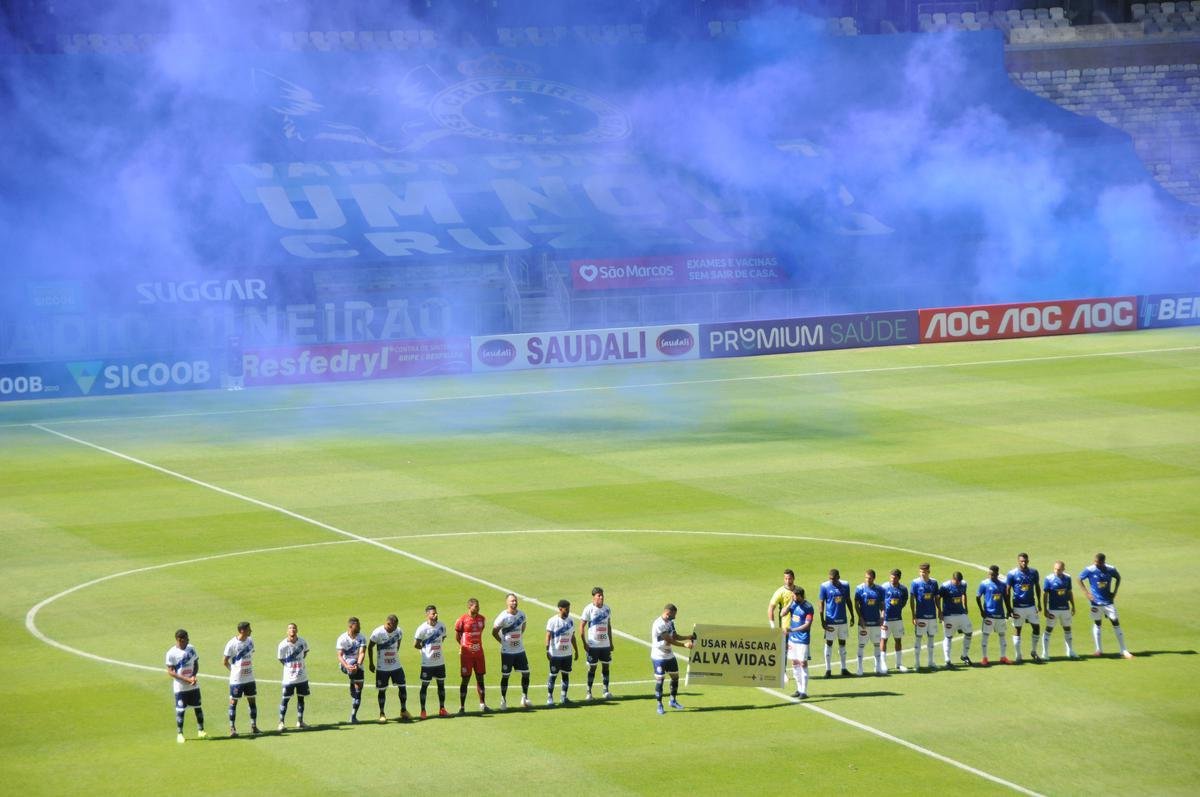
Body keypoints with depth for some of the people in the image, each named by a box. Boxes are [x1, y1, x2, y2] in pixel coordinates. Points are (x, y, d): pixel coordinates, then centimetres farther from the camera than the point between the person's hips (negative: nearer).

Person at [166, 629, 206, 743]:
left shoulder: (191, 649, 2)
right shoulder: (171, 653, -13)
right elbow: (170, 672, -13)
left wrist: (194, 676, -10)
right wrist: (187, 679, -19)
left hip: (194, 686, 4)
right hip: (180, 687, -4)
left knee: (198, 708, 9)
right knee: (180, 711, 0)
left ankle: (200, 730, 21)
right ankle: (179, 734, 11)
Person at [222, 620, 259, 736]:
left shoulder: (250, 641, 2)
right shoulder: (232, 644, -16)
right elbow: (225, 661, -7)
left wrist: (249, 669, 12)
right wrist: (234, 670, 0)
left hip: (249, 678, 6)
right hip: (236, 679, -6)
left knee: (252, 701, 8)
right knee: (233, 702, 2)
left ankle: (253, 726, 16)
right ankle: (232, 728, 9)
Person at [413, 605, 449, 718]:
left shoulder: (441, 625, 2)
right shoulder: (422, 628, -14)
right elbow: (416, 645, -9)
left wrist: (435, 647, 7)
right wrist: (428, 649, 0)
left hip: (440, 661, 5)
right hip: (427, 663, -5)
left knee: (441, 684, 11)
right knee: (424, 685, 2)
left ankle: (442, 709, 21)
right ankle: (423, 711, 9)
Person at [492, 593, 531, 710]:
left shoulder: (521, 614, 1)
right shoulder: (503, 617, -15)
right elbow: (494, 632, -9)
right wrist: (503, 642, -6)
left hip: (520, 650, 5)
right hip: (507, 651, -5)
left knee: (526, 673, 4)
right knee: (505, 676, 1)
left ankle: (524, 698, 18)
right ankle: (503, 700, 12)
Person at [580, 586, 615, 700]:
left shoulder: (607, 609, 5)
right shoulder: (588, 609, -9)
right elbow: (582, 626, -7)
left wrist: (611, 642, 12)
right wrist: (584, 643, -12)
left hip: (605, 644, 4)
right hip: (593, 644, -4)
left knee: (606, 666, 6)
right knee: (592, 668, 1)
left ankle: (606, 690, 14)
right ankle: (589, 692, 9)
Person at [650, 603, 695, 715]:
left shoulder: (670, 622, 5)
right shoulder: (658, 624, -24)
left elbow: (675, 636, 11)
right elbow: (669, 640, -25)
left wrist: (688, 637, -4)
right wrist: (684, 644, -25)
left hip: (669, 655, 9)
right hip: (659, 656, -9)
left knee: (675, 676, 13)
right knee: (659, 680, -4)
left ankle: (673, 701, 29)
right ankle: (659, 705, 5)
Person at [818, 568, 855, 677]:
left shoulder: (845, 585, 1)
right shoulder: (825, 586, -7)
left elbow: (848, 601, 11)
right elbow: (822, 604, -5)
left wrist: (852, 616, 13)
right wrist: (822, 621, -9)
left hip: (843, 619, 3)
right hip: (830, 620, -3)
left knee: (842, 643, 10)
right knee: (829, 643, 1)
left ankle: (844, 668, 19)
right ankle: (828, 669, 7)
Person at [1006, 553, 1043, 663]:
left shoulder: (1033, 572, 2)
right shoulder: (1012, 574, -7)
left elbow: (1037, 587, 14)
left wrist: (1039, 603, 12)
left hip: (1031, 605, 3)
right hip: (1018, 607, -3)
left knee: (1037, 628, 3)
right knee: (1017, 630, 2)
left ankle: (1033, 652, 22)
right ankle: (1017, 656, 10)